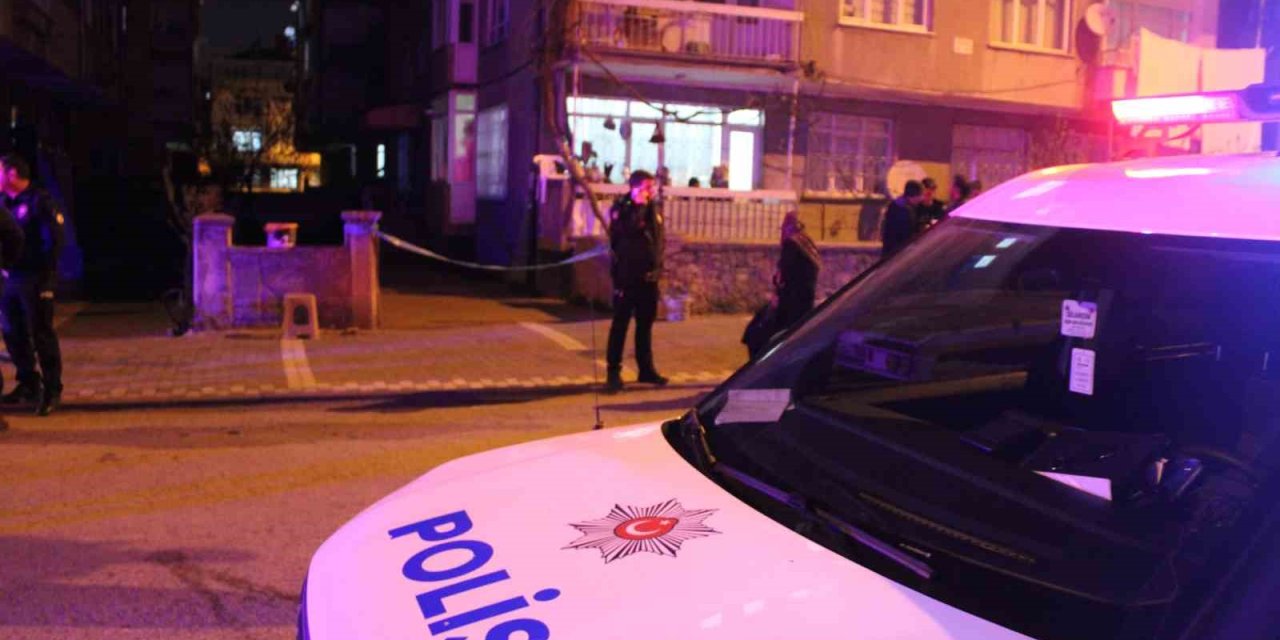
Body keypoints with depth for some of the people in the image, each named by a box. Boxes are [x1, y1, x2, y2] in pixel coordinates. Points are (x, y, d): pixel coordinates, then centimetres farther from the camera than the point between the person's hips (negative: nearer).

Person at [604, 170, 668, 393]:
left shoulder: (653, 209, 11)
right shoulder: (621, 208, -6)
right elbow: (628, 230, -25)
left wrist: (658, 266, 14)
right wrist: (639, 206, -19)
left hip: (649, 276, 6)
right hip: (627, 275, -6)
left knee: (646, 324, 12)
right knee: (620, 324, -4)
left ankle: (646, 369, 21)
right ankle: (614, 371, 0)